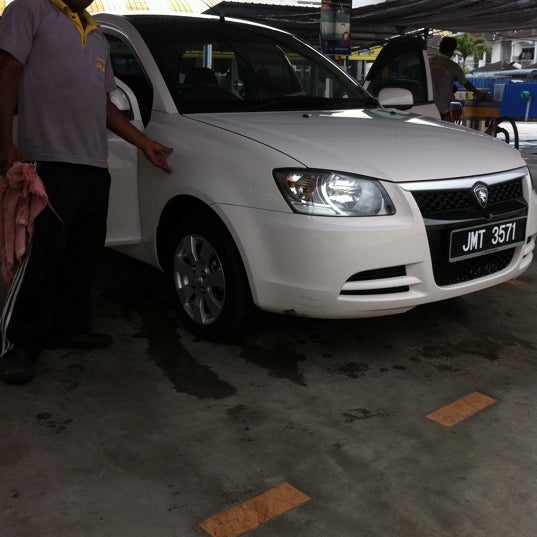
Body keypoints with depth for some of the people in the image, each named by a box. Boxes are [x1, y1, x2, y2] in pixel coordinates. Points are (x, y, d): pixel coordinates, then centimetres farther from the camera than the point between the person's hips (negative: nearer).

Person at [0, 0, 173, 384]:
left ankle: (70, 327, 22)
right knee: (41, 256, -8)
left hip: (94, 163, 8)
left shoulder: (98, 38, 25)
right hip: (51, 160, -8)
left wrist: (144, 143, 23)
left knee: (84, 254, 10)